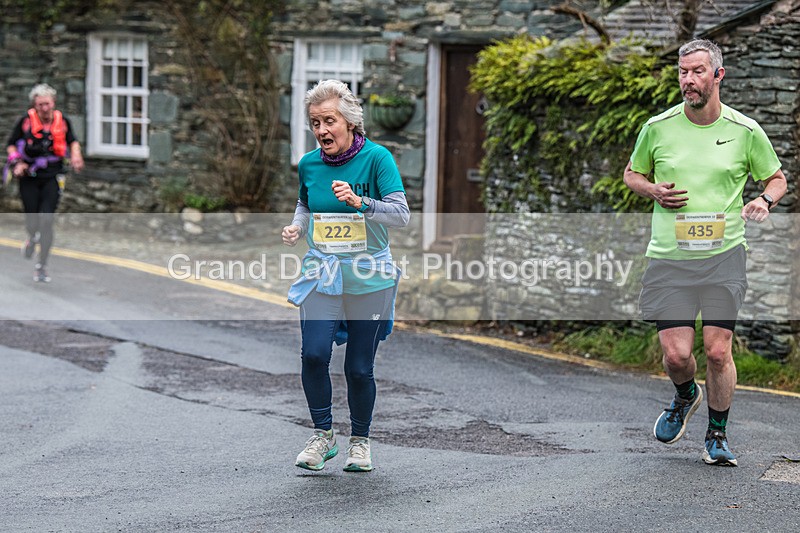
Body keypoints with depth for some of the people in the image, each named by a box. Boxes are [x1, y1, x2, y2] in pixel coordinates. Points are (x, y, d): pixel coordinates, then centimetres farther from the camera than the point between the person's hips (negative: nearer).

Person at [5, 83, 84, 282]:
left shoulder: (62, 121, -1)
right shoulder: (26, 121, -7)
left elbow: (72, 141, 19)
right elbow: (11, 145, 5)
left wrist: (76, 156, 1)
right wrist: (17, 163, -10)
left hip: (52, 177, 0)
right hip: (29, 176, 0)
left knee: (46, 219, -12)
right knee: (32, 220, 1)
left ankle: (42, 265, -2)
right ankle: (32, 238, 40)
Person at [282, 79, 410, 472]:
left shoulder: (376, 157, -8)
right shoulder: (308, 164, 5)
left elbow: (401, 214, -14)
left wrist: (359, 203, -28)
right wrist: (296, 227, 4)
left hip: (369, 278, -3)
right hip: (321, 273, 3)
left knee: (360, 367, 2)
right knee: (314, 353, -16)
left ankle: (360, 440, 25)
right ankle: (323, 433, 5)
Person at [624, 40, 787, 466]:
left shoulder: (746, 131, 0)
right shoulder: (658, 127, 1)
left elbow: (776, 178, 15)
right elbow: (632, 173, 17)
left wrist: (765, 200, -7)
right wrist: (653, 191, -4)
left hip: (723, 255, -1)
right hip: (668, 256, 1)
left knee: (718, 351, -6)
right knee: (676, 354, -6)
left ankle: (717, 435, 16)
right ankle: (686, 396, 31)